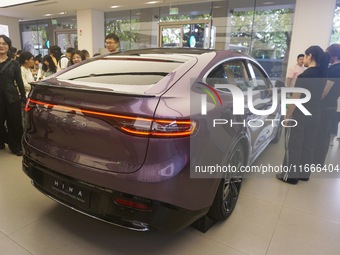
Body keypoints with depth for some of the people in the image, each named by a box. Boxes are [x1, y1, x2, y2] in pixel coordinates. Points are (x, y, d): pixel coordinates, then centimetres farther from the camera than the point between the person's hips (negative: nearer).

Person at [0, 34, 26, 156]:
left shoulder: (14, 63, 3)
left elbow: (19, 82, 4)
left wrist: (24, 99, 0)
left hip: (12, 98, -1)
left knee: (15, 123, 5)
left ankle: (16, 147, 20)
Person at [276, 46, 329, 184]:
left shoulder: (304, 76, -17)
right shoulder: (322, 75, 6)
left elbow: (295, 99, -16)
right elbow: (317, 95, 12)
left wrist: (287, 116, -9)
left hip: (299, 115, -8)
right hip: (315, 115, 8)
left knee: (293, 146, 3)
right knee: (309, 145, 14)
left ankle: (290, 175, 12)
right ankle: (304, 174, 27)